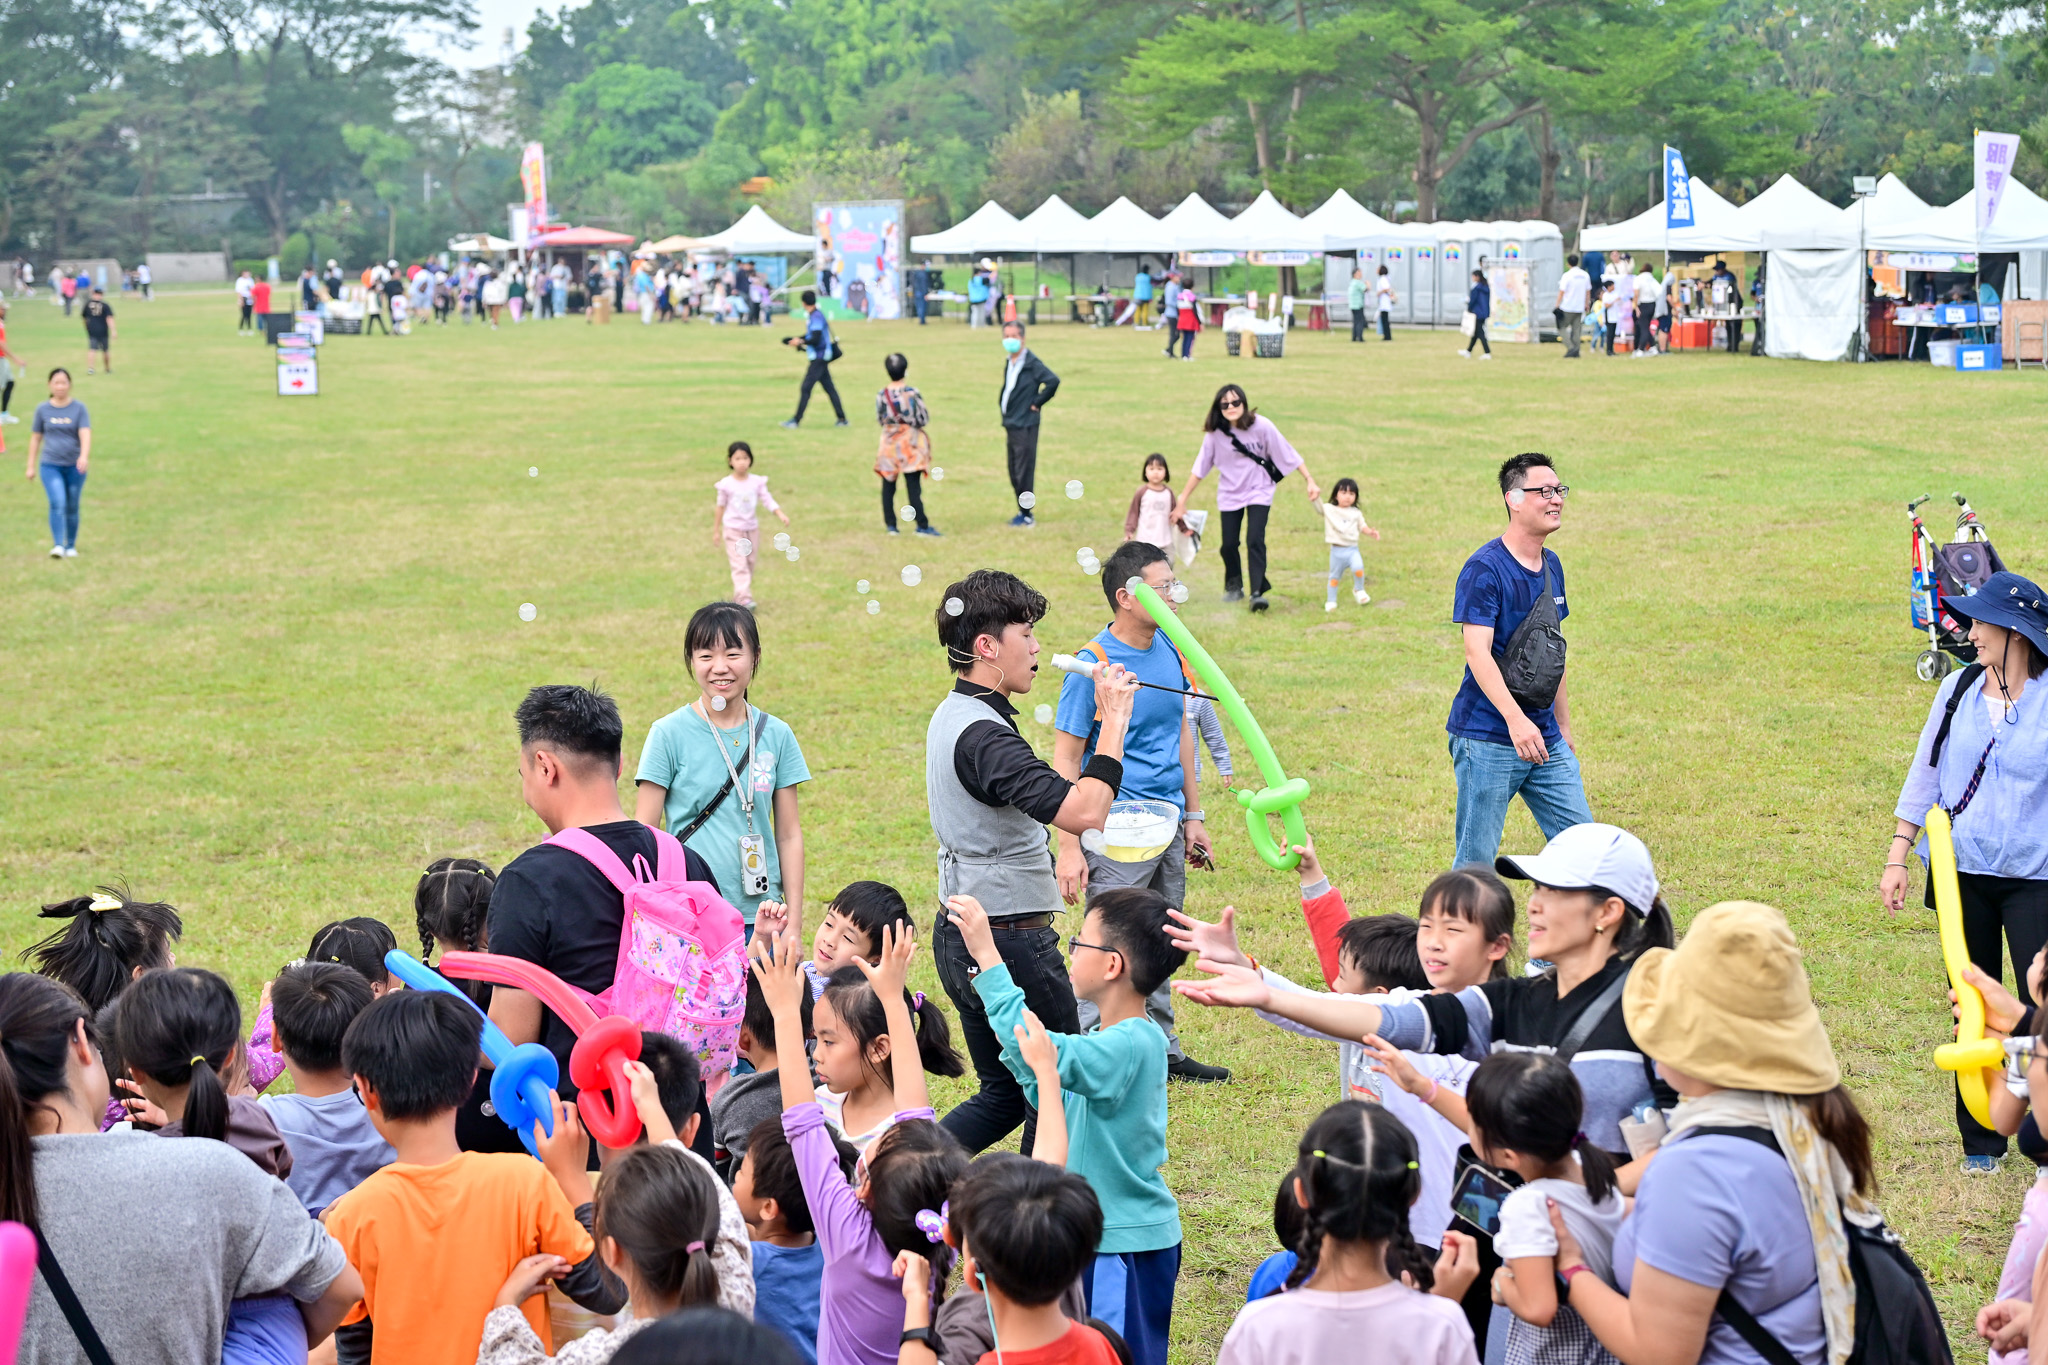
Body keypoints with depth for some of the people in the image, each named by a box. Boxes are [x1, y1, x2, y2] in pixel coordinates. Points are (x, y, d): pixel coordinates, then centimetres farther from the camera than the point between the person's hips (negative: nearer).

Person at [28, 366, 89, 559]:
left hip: (74, 466, 0)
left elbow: (85, 434, -9)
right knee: (57, 503, -18)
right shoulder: (43, 409, 5)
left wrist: (84, 456, -27)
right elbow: (35, 438, 12)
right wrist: (31, 466, 12)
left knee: (72, 507, 7)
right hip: (50, 465, 0)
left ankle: (71, 546, 21)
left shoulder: (79, 408, 2)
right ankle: (57, 545, -22)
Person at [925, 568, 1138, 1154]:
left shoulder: (952, 715, 11)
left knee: (1004, 1093, 17)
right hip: (1010, 941, -10)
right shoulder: (983, 734, -23)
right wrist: (1114, 722, -25)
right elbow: (1081, 811, -34)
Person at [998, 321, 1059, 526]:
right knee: (1014, 472, 11)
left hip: (1025, 425, -9)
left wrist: (1037, 403, -14)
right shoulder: (1009, 363, 14)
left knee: (1023, 471, -5)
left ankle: (1026, 514, 1)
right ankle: (1022, 512, 19)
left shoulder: (1031, 363, -12)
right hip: (1011, 424, 9)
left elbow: (1053, 381, -22)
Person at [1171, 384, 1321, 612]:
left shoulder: (1262, 426, -17)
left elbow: (1288, 454, -11)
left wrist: (1310, 480, -13)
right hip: (1229, 494, 2)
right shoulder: (1215, 433, -12)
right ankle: (1234, 586, 28)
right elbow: (1200, 468, -4)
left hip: (1259, 491, -2)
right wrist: (1182, 500, -4)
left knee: (1255, 540, -18)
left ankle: (1257, 593, -16)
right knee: (1228, 544, 1)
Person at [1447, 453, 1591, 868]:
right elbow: (1477, 652, -20)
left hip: (1546, 740, 7)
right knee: (1475, 861, -2)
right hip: (1487, 740, -7)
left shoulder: (1552, 565, 13)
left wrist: (1564, 726, 21)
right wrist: (1515, 719, -32)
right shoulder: (1484, 569, -12)